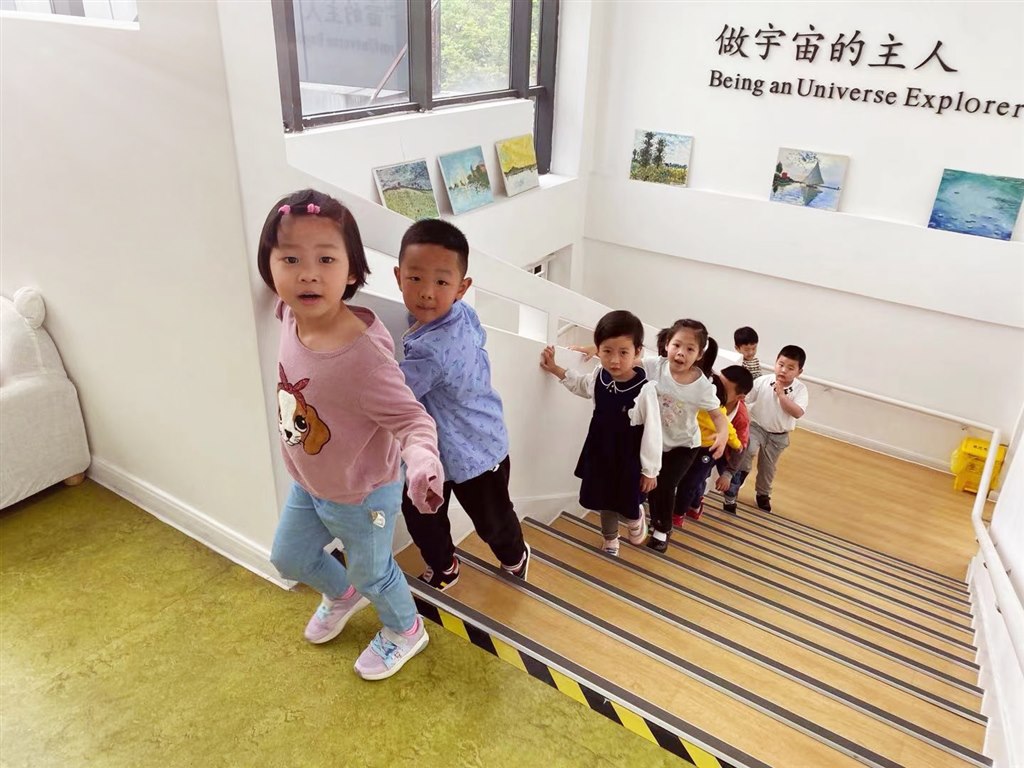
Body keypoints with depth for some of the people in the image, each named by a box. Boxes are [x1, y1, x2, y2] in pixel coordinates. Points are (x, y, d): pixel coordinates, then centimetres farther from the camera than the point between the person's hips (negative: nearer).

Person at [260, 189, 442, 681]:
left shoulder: (362, 354, -38)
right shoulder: (291, 314, -17)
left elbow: (410, 419, -35)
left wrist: (422, 463, -50)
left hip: (361, 495, -7)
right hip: (307, 485, 7)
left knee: (371, 572, 20)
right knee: (289, 558, 30)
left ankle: (405, 631, 53)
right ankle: (343, 595, 61)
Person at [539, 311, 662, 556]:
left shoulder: (645, 390, -28)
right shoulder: (598, 376, -11)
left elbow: (652, 433, -19)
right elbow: (580, 384, 16)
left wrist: (650, 470, -11)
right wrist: (554, 369, 10)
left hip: (628, 460, -5)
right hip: (600, 453, 5)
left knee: (627, 507, 7)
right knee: (604, 502, 22)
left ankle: (636, 518, 44)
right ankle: (610, 538, 50)